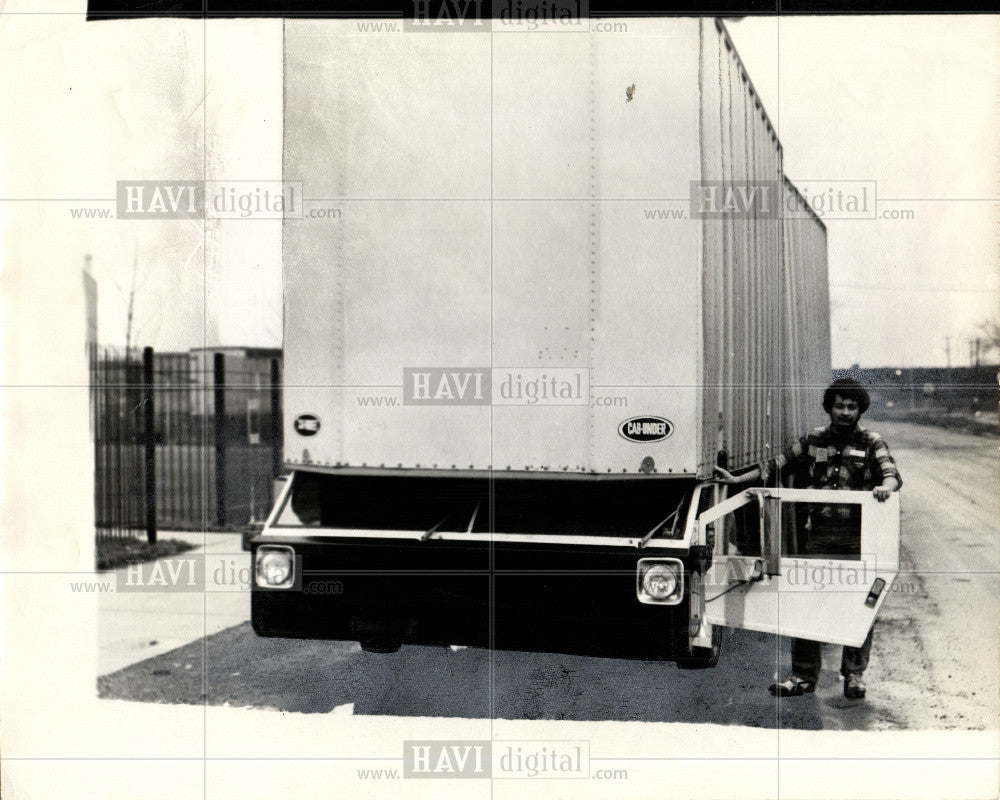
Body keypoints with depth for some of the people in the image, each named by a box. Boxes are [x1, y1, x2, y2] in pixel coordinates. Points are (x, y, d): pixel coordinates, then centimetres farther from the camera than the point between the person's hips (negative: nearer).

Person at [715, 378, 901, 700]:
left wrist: (885, 487, -33)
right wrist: (737, 479, 15)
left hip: (858, 538, -2)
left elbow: (892, 474, -10)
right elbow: (778, 464, 17)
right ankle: (803, 676, 9)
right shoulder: (813, 441, 12)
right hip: (818, 533, 2)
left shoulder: (871, 443, 4)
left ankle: (854, 675, 17)